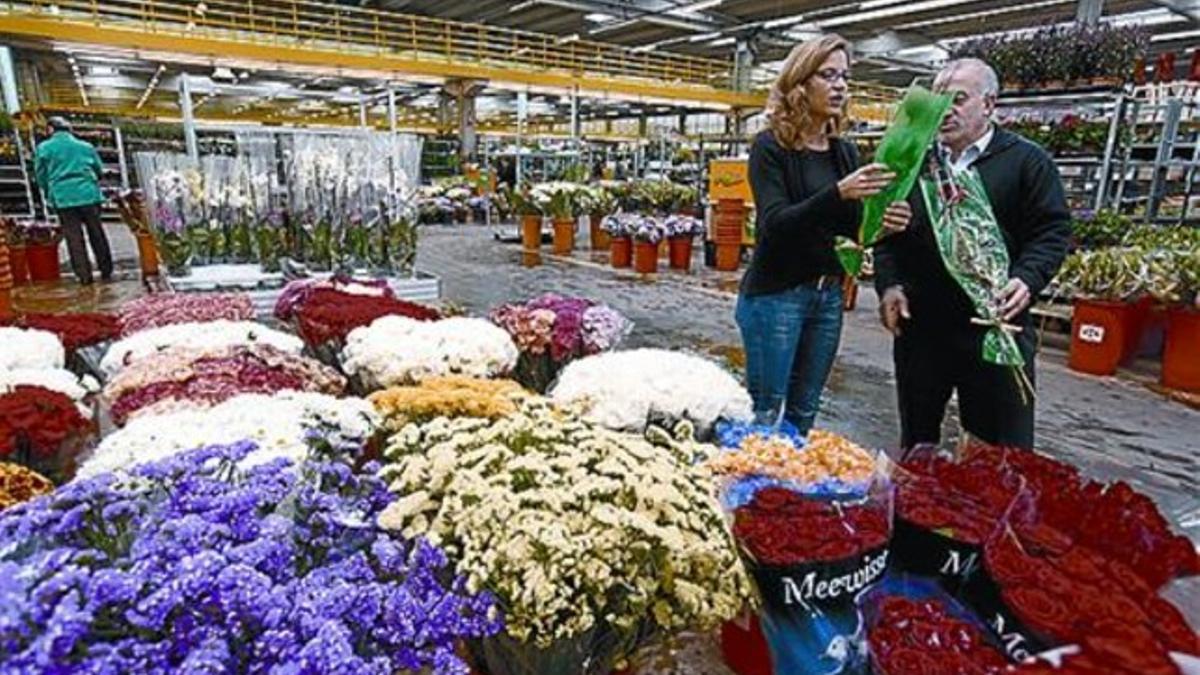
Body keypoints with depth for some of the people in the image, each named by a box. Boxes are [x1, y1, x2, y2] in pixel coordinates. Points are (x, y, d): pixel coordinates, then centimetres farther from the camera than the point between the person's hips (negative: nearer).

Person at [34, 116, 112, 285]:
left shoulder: (44, 148, 6)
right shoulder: (86, 146, 11)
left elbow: (41, 176, 8)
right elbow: (99, 170, 14)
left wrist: (50, 195, 23)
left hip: (63, 198, -1)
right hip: (89, 194, 2)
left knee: (74, 237, 2)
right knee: (96, 233, 9)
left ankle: (84, 275, 0)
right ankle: (106, 271, 11)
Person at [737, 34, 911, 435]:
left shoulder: (844, 152, 10)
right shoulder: (770, 146, -8)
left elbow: (854, 228, 9)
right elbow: (774, 224, -20)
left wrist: (885, 221, -13)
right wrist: (838, 193, -32)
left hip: (828, 295, 6)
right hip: (774, 295, -6)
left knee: (803, 413, 12)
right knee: (764, 413, -2)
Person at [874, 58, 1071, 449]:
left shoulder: (1026, 161, 2)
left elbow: (1052, 232, 0)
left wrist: (1028, 279, -18)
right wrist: (888, 283, -2)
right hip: (917, 324, 3)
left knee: (1002, 447, 6)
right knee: (916, 439, 16)